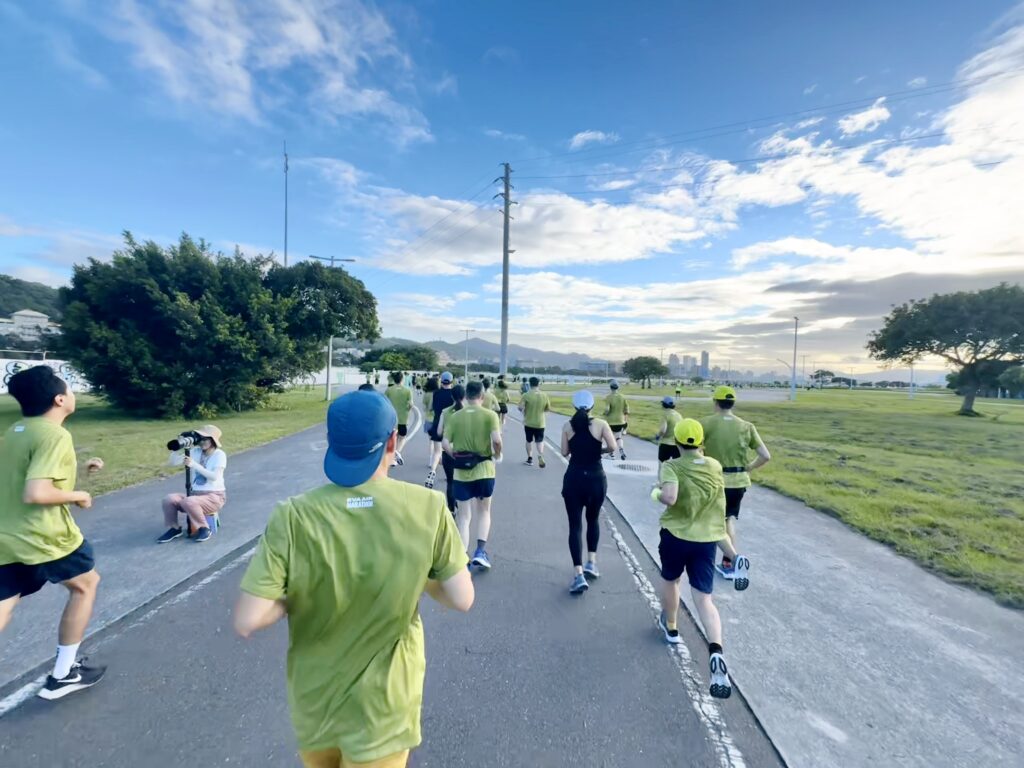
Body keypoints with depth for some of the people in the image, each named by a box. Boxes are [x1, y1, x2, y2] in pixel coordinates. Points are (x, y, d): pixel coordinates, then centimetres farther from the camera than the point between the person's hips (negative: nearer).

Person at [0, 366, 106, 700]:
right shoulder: (54, 435, -21)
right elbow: (35, 493, -29)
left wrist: (77, 468, 19)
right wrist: (78, 495, -13)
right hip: (43, 536, -8)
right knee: (85, 584, 15)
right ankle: (62, 674, 25)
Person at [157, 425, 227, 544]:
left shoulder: (220, 455, -11)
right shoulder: (196, 452, 5)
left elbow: (214, 477, -23)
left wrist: (194, 465, -27)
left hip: (214, 496, -6)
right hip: (195, 494, 6)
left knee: (188, 502, -32)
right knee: (169, 499, -16)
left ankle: (204, 529, -10)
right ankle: (175, 528, 4)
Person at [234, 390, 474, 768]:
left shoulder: (294, 517, -23)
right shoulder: (428, 508, -22)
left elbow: (247, 622, -22)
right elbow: (462, 599, -15)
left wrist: (299, 596, -4)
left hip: (314, 705, 2)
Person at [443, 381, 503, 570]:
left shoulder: (454, 416, 0)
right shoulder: (490, 415, -5)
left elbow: (445, 444, -7)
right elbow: (497, 440, -18)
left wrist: (456, 457, 8)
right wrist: (497, 455, 0)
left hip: (462, 472, 1)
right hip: (484, 470, -1)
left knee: (464, 516, 13)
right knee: (484, 512, 21)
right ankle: (480, 551, 12)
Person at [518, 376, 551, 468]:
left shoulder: (526, 395, -13)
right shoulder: (544, 395, -6)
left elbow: (520, 408, -18)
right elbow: (548, 409, 2)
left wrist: (524, 412, 3)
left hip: (529, 422, -1)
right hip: (540, 422, 1)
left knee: (529, 441, 16)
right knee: (540, 441, 12)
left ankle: (530, 459, 23)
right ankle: (540, 456, -11)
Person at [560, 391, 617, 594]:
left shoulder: (568, 426, -1)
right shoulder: (601, 424, -5)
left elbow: (564, 452, 1)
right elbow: (612, 447, -14)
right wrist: (599, 449, 6)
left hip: (574, 479, 0)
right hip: (596, 479, 0)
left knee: (575, 525, 2)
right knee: (593, 520, 23)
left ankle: (578, 575, -6)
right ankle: (591, 563, 25)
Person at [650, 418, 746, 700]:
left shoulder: (672, 466, -16)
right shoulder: (714, 466, 1)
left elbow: (670, 498, -31)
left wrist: (657, 492, -12)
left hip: (676, 535, -2)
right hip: (707, 539, 3)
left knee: (669, 580, 26)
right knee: (704, 599, 3)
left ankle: (670, 627, 45)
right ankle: (716, 652, -19)